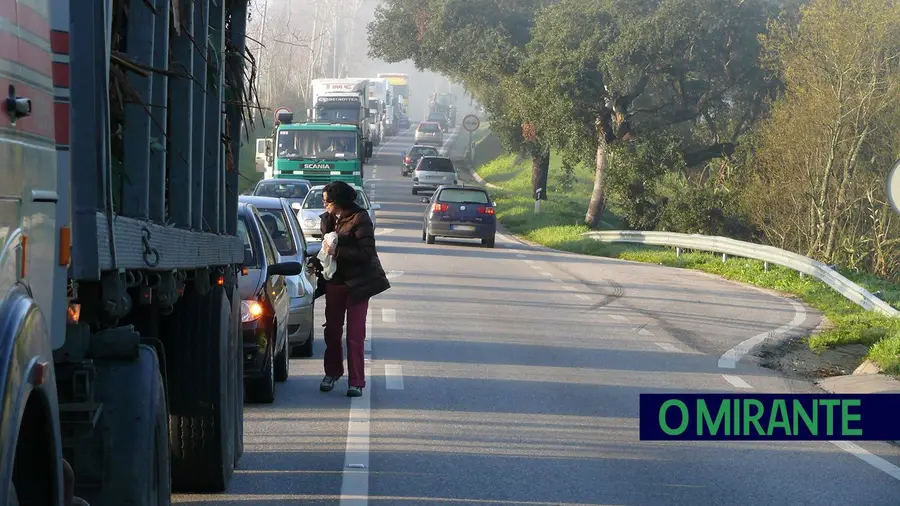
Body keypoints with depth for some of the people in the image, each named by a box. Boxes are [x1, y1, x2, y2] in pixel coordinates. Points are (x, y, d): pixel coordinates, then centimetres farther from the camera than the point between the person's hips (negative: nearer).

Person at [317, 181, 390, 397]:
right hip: (334, 281, 6)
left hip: (357, 283, -6)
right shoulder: (328, 219, 8)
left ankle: (356, 382, -1)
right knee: (332, 330, 12)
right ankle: (332, 372, 29)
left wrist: (338, 252, -22)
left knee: (355, 334, -5)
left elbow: (367, 253, -19)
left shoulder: (360, 219, -14)